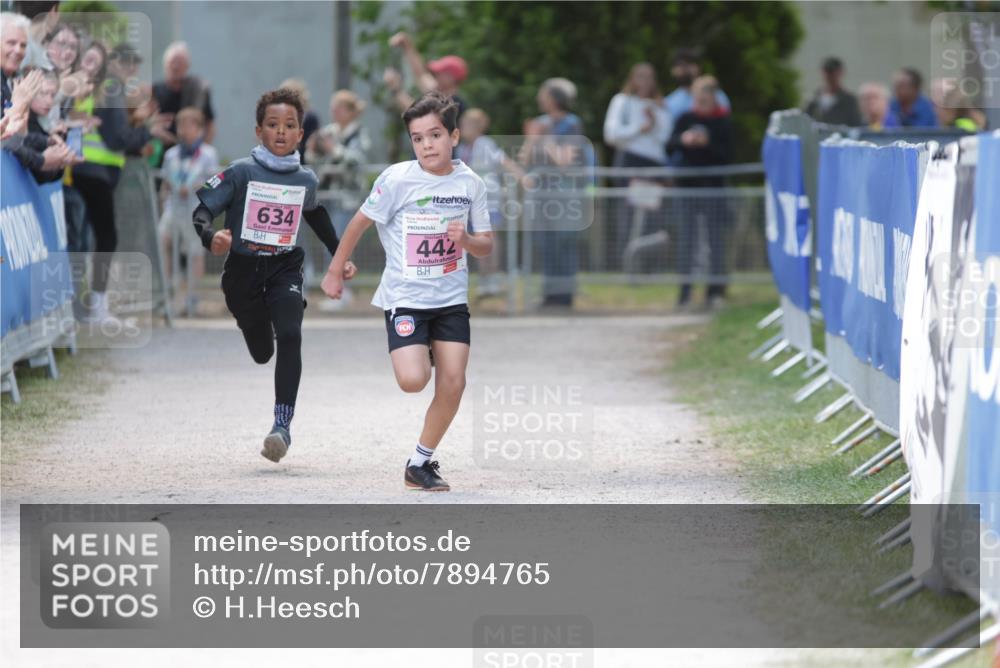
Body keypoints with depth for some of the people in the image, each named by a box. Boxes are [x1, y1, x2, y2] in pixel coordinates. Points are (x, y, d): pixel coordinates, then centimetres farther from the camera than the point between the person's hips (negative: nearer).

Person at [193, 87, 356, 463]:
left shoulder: (306, 180, 0)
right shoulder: (241, 173, -10)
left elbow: (316, 215, 22)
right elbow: (202, 209, -13)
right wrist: (209, 237, -35)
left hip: (286, 267, 1)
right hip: (244, 267, -1)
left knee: (290, 336, -24)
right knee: (261, 353, 13)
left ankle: (283, 423, -25)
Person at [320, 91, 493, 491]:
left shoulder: (470, 183, -1)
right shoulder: (398, 180, -12)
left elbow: (486, 247, 8)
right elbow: (360, 222, 1)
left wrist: (466, 238, -16)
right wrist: (335, 272, 9)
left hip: (451, 298, 3)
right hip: (405, 297, -3)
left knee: (453, 384, -5)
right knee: (413, 380, -19)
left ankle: (420, 463, 12)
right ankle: (415, 352, 19)